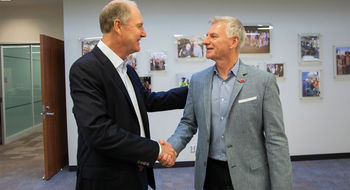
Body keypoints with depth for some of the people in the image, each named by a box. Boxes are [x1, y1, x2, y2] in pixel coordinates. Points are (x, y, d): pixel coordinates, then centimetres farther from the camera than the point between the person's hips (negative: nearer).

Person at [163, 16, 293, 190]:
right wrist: (171, 146, -10)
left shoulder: (263, 81, -9)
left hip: (248, 176, -3)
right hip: (208, 174, 3)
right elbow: (188, 123, 8)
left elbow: (276, 139, -9)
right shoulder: (197, 80, 2)